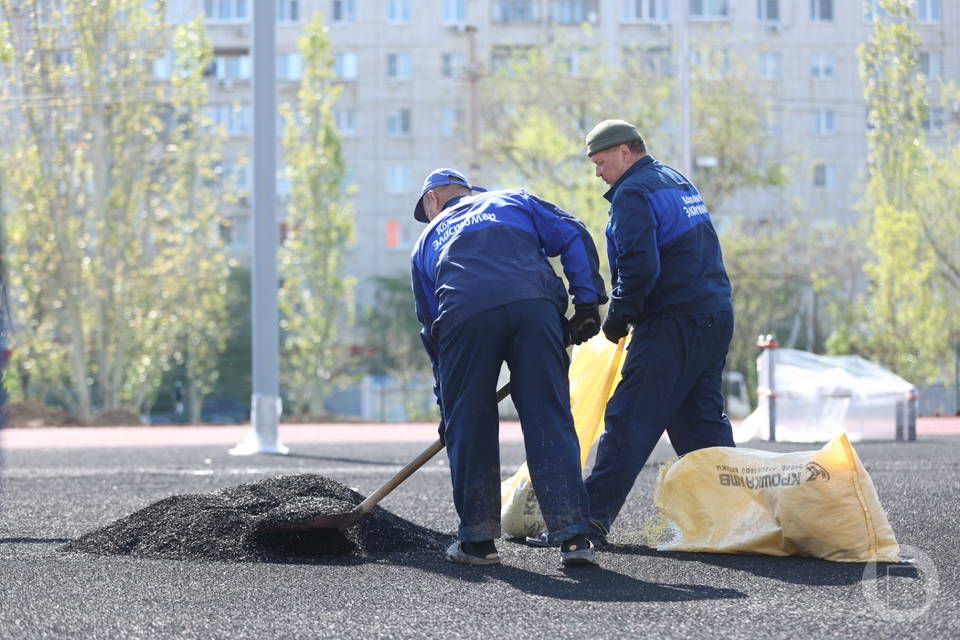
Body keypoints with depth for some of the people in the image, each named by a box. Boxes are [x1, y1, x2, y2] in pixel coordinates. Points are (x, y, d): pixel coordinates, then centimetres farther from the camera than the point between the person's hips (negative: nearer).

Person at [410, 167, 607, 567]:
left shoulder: (427, 242, 36)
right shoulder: (516, 202, 36)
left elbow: (431, 328, 33)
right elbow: (573, 237, 17)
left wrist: (446, 399, 37)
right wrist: (587, 301, 12)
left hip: (465, 313, 0)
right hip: (535, 304, 0)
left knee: (468, 427, 13)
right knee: (549, 420, 2)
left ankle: (477, 538, 18)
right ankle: (573, 536, -3)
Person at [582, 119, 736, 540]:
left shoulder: (633, 193, -9)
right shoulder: (678, 182, 21)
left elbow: (640, 268, -21)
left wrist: (618, 317, -7)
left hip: (673, 324, -9)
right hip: (716, 317, 9)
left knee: (629, 421, -9)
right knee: (702, 419, 15)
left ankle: (593, 516, -11)